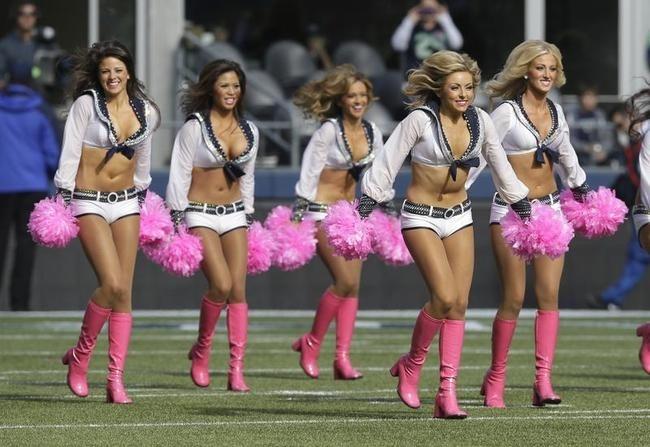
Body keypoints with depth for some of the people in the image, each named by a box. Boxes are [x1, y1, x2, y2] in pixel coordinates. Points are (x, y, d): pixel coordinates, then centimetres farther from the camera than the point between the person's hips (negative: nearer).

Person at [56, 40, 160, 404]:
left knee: (125, 293, -3)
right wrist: (63, 202, -10)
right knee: (112, 285, -18)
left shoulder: (146, 111, 7)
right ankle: (80, 357, 2)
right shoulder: (87, 103, -5)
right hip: (89, 202, -4)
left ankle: (116, 379, -2)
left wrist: (143, 200, 22)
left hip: (127, 203, 4)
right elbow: (69, 154, -6)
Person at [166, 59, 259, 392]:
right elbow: (179, 174, -6)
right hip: (200, 214, -5)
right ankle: (201, 352, 5)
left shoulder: (249, 131, 9)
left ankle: (237, 370, -6)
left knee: (239, 290, -5)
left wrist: (248, 217, 16)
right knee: (221, 285, -18)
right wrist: (176, 220, -9)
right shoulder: (195, 127, -6)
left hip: (234, 214, 5)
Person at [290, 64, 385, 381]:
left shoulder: (372, 132, 6)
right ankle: (311, 343, 3)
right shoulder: (330, 130, -12)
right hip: (321, 211, -6)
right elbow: (309, 172, -13)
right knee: (345, 281, -15)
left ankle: (343, 357, -3)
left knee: (353, 285, -3)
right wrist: (299, 217, -16)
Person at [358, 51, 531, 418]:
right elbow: (386, 165, -8)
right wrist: (363, 211, -7)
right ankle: (411, 366, 6)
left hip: (459, 217, 5)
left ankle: (448, 394, -2)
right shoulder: (421, 120, -14)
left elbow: (500, 166, 15)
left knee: (460, 304, -3)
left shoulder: (480, 121, 0)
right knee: (445, 297, -18)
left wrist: (523, 207, 21)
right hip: (421, 218, -5)